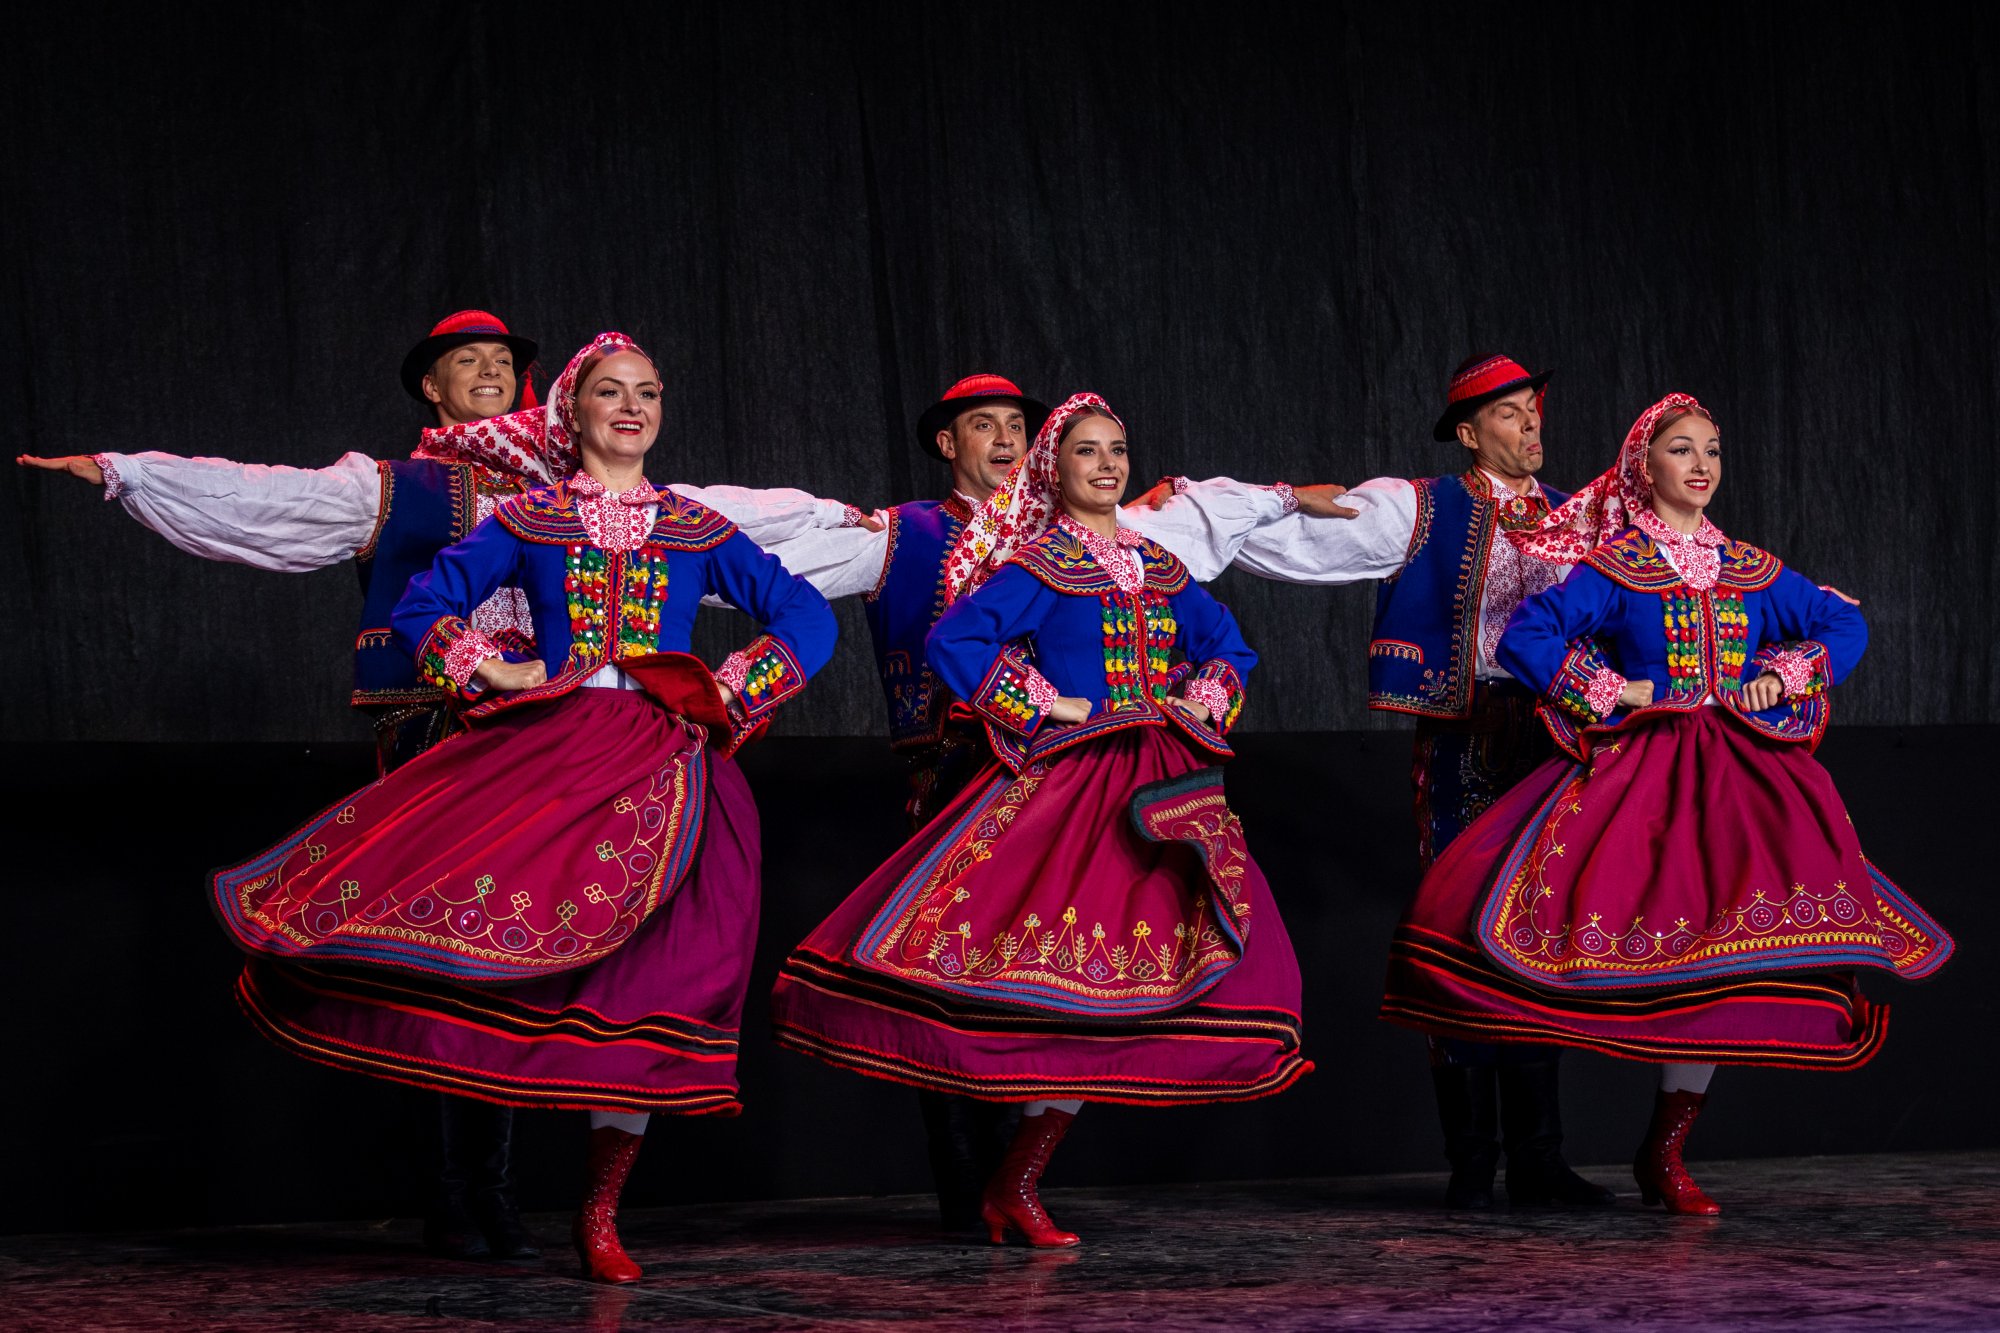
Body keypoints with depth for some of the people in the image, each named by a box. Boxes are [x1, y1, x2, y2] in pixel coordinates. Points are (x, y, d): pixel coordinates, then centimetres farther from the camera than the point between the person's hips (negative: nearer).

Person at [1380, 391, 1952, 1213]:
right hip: (1639, 768, -3)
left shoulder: (1751, 573, 16)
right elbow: (1524, 636, -6)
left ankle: (1665, 1152, -2)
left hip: (1735, 774, 3)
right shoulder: (1613, 566, 3)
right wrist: (1613, 690, -7)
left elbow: (1845, 626, 25)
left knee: (1725, 944, -12)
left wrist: (1784, 675, 9)